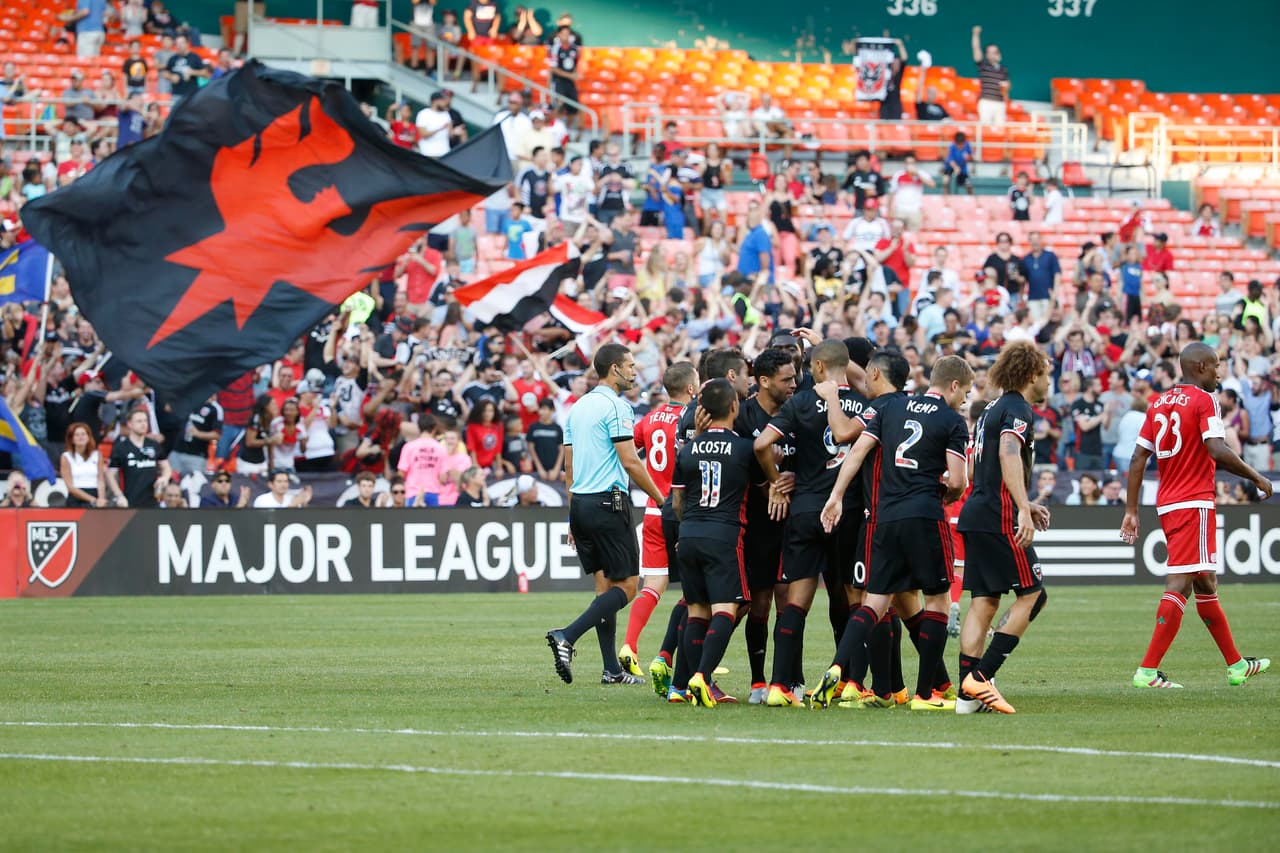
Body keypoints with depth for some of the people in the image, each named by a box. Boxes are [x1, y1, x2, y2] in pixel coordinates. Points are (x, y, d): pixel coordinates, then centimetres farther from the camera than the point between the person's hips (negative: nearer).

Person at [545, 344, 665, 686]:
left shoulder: (577, 407, 14)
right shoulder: (615, 406, -10)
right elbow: (630, 462, -15)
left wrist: (574, 517, 21)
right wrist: (662, 499, -6)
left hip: (581, 503, 8)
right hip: (608, 503, -8)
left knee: (604, 585, 11)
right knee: (626, 586, -5)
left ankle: (612, 669, 8)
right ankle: (567, 636, -20)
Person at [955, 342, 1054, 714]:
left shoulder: (994, 410, 22)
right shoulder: (1017, 409, -8)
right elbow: (1009, 455, -24)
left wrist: (1025, 506, 33)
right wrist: (1024, 510, -31)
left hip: (976, 516, 9)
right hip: (999, 519, -9)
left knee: (983, 601, 6)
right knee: (1032, 595, -4)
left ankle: (968, 693, 0)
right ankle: (980, 676, -11)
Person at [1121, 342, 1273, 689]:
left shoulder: (1158, 403, 13)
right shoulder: (1204, 400, -8)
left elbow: (1138, 458, 10)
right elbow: (1217, 451, -20)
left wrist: (1131, 511, 11)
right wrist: (1256, 478, -8)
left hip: (1166, 504, 9)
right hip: (1194, 504, -9)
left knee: (1206, 584, 18)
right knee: (1181, 583, -11)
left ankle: (1236, 665, 29)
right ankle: (1147, 671, -18)